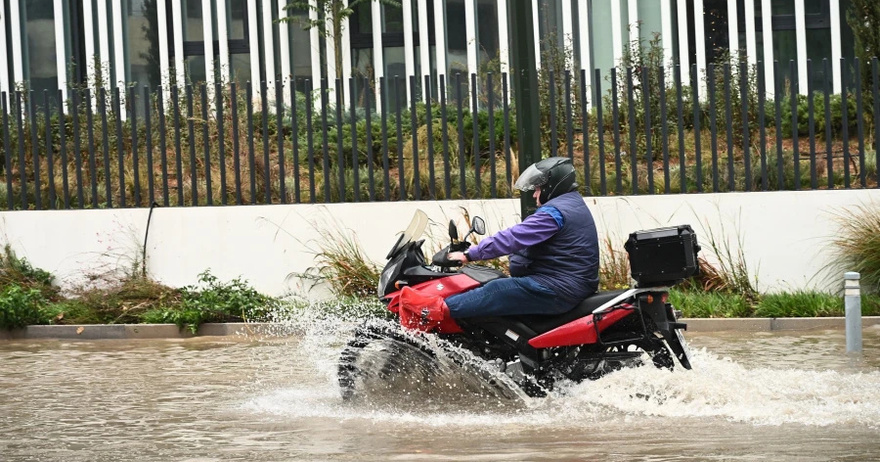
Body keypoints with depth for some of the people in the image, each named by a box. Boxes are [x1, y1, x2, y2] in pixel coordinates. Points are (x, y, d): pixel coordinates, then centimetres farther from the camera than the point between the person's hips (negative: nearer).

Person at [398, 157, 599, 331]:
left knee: (497, 291, -18)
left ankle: (435, 311, -25)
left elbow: (513, 237, -20)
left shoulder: (554, 212, -15)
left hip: (560, 290, -11)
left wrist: (470, 255, -17)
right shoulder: (575, 205, 20)